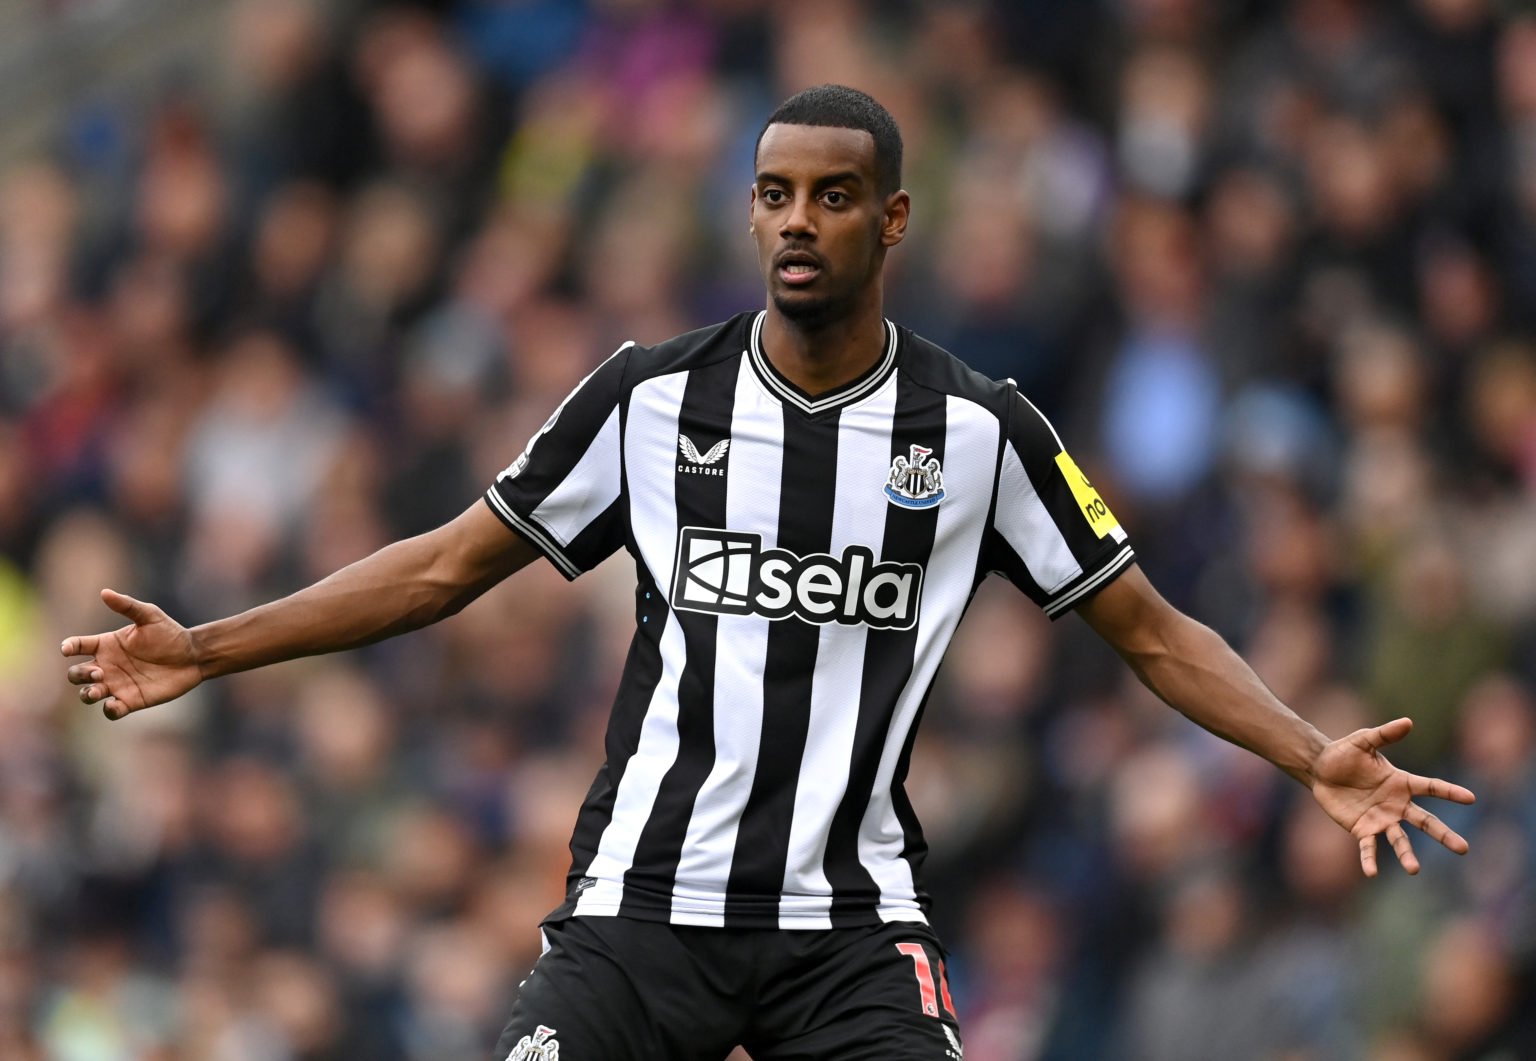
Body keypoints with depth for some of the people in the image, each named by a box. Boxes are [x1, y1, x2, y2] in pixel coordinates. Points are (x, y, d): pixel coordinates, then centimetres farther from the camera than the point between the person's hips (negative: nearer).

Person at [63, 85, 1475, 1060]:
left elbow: (1147, 630, 7)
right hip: (644, 899, 0)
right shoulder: (651, 398, 1)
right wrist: (206, 652, 4)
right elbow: (449, 567, 9)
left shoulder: (981, 431, 1)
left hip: (854, 924, 0)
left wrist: (1314, 758, -8)